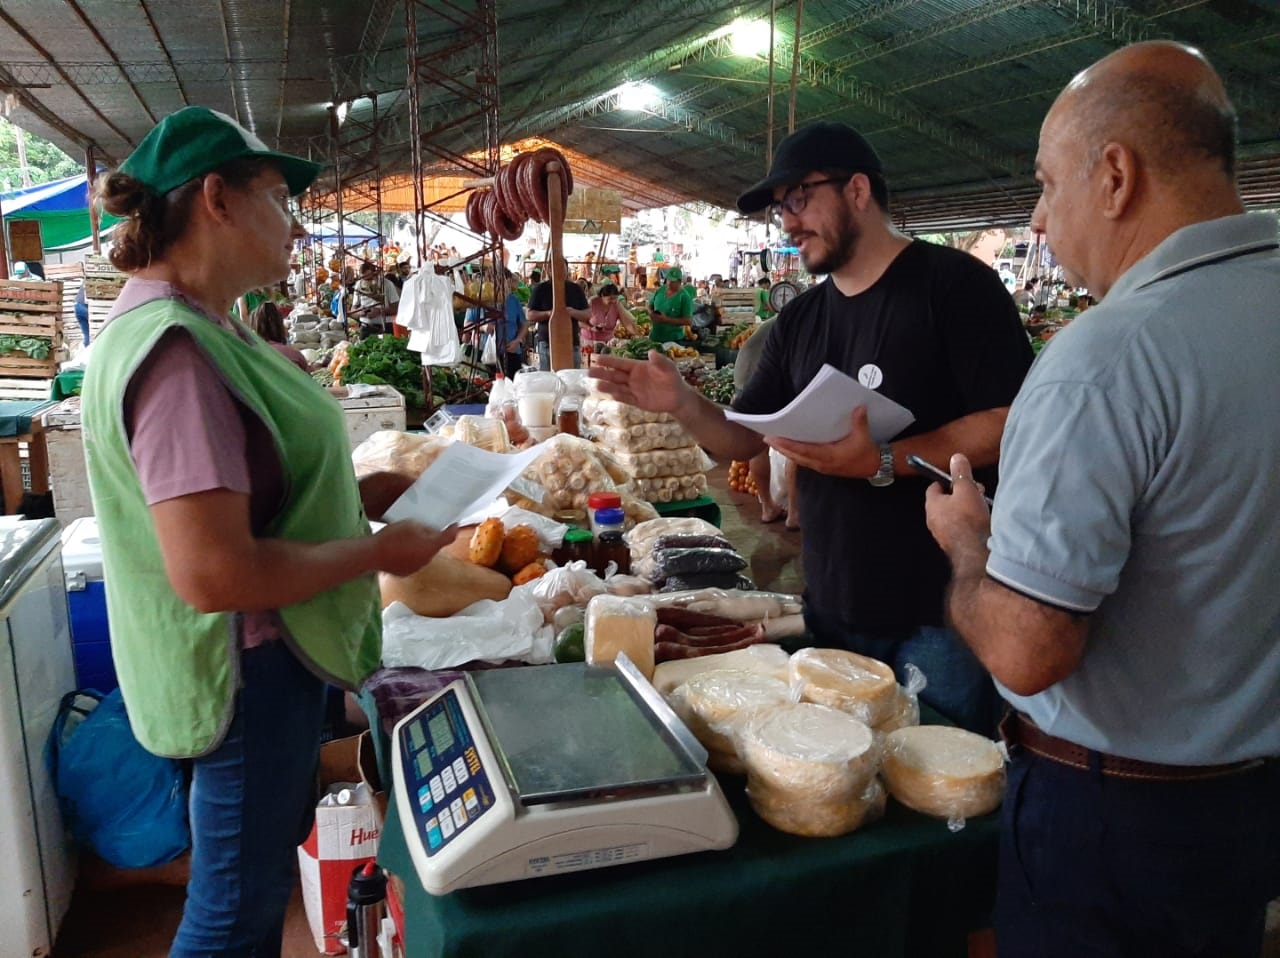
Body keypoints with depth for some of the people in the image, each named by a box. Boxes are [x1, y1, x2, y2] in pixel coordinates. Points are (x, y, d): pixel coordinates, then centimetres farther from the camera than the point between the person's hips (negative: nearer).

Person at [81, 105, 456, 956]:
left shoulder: (197, 326, 6)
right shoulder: (174, 348, -26)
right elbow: (215, 573, -31)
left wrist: (360, 492, 5)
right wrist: (377, 550, -20)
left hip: (273, 655, 10)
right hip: (250, 670, -10)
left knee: (268, 868, 28)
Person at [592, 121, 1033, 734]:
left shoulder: (953, 284, -9)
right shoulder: (797, 321, 11)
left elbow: (1013, 423, -17)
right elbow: (742, 438, 11)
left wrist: (883, 462, -27)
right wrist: (682, 404, -9)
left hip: (938, 612, -6)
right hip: (832, 609, 6)